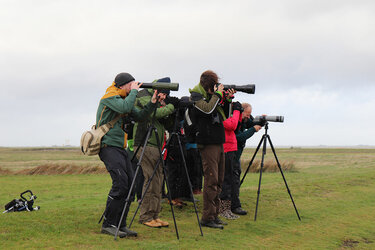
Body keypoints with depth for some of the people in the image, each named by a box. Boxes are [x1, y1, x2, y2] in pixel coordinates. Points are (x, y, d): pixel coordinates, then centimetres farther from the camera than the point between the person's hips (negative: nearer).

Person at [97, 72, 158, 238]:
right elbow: (126, 107, -27)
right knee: (121, 183, -17)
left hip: (120, 148, 9)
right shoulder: (110, 97, -9)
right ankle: (108, 224, -8)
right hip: (108, 146, -9)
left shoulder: (124, 99, 18)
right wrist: (134, 91, -13)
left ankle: (121, 224, 11)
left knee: (129, 185, 3)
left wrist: (152, 103, 0)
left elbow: (139, 116, 13)